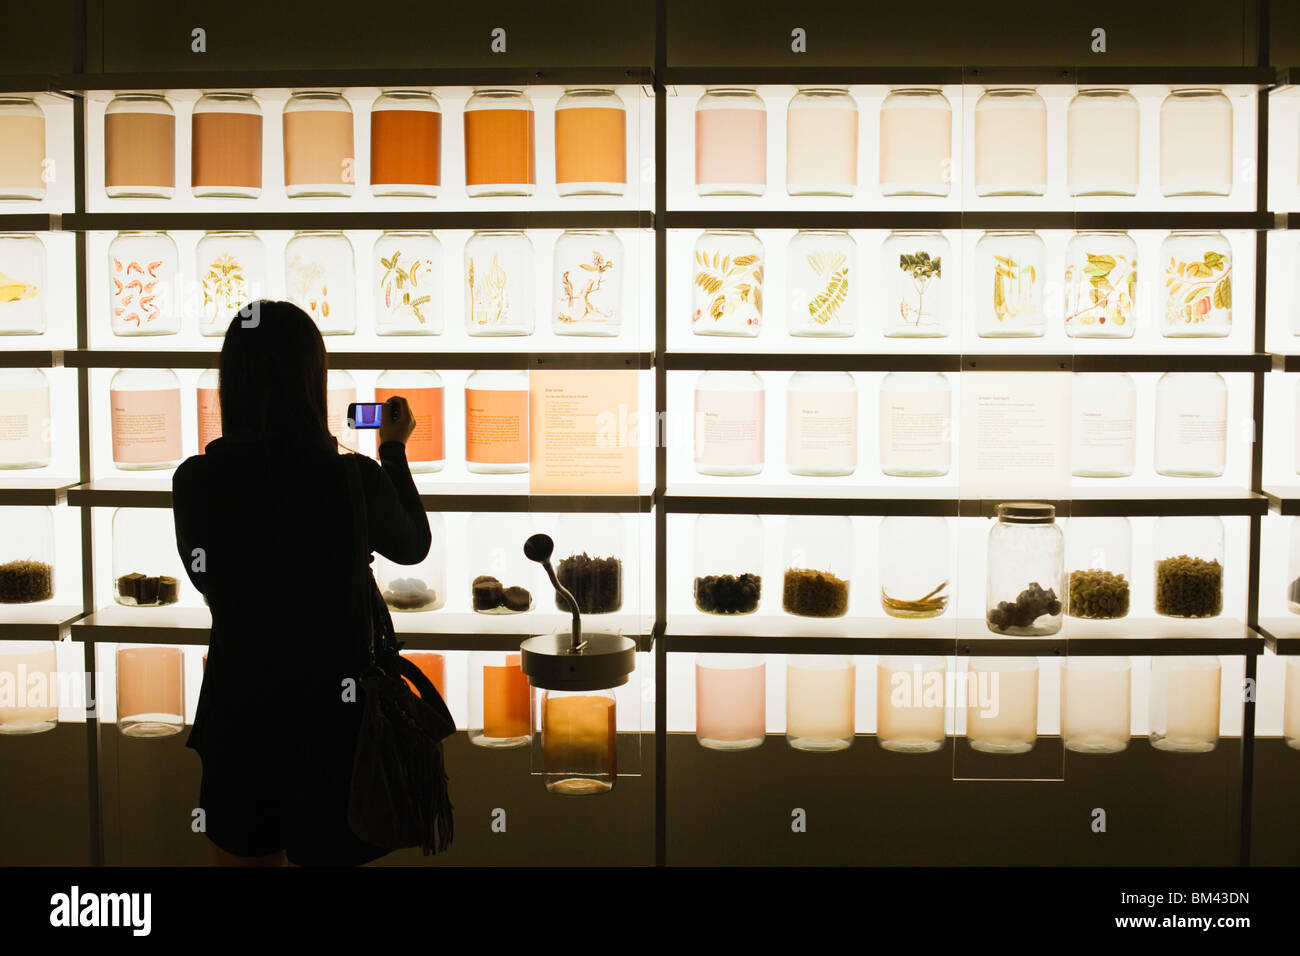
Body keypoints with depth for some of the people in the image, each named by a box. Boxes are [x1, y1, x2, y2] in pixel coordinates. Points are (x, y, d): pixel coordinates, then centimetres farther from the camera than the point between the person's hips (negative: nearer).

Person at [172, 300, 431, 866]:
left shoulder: (194, 481, -11)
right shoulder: (353, 480, -17)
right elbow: (412, 546, 4)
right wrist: (394, 452, 18)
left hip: (238, 718, 3)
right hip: (332, 719, -2)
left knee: (243, 854, 20)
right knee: (327, 853, 15)